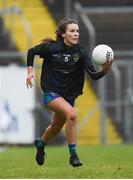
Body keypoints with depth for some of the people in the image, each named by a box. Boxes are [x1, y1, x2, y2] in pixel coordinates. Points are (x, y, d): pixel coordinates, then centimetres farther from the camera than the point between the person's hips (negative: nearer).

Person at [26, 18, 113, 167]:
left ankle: (41, 144, 56)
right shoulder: (51, 48, -15)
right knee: (71, 114, -29)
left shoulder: (81, 52, -12)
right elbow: (31, 52, 4)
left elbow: (93, 75, -21)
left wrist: (104, 71, -41)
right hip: (51, 93, -4)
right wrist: (30, 71, -5)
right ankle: (73, 155, -20)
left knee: (56, 127, 22)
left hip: (69, 94, 4)